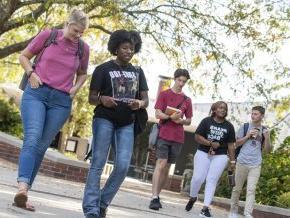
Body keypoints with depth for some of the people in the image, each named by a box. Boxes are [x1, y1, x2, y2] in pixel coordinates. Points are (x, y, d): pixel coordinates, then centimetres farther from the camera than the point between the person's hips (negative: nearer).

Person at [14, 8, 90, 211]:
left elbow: (82, 74, 24)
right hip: (36, 93, -2)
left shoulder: (84, 48, 6)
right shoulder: (48, 35, 1)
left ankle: (23, 194, 4)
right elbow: (24, 56, 12)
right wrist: (31, 73, -6)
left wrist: (75, 88, 6)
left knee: (41, 146, 0)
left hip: (61, 102, 2)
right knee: (32, 138, -21)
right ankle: (23, 187, -34)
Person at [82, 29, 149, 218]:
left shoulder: (138, 72, 15)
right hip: (104, 119, -3)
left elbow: (146, 100, 11)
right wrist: (102, 100, -22)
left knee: (123, 166, -9)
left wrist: (139, 104, -13)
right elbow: (91, 98, 0)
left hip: (127, 124, 4)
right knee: (98, 163, -9)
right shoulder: (103, 69, 3)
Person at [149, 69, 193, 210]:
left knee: (167, 167, 7)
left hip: (178, 138, 4)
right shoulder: (164, 94, 4)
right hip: (164, 135, -4)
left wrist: (181, 120, -8)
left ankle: (157, 195, 15)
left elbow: (189, 121, 15)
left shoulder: (187, 100, 13)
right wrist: (171, 117, -22)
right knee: (161, 164, -14)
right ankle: (154, 198, -17)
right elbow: (158, 114, -4)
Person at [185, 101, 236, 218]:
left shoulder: (229, 126, 6)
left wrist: (232, 161, 3)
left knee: (212, 180, -5)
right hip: (203, 153, -1)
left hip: (220, 156, 1)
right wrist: (211, 143, -16)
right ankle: (192, 197, 22)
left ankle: (205, 208, -3)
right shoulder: (206, 121, 0)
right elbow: (197, 137, -5)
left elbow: (231, 145, 7)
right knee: (198, 177, -7)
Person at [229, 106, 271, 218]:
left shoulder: (264, 130, 7)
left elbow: (267, 150, 7)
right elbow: (237, 144, 4)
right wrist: (248, 135, -10)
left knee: (251, 190, -7)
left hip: (256, 164, 0)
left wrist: (267, 138, -10)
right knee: (237, 188, 8)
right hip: (242, 162, 0)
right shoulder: (245, 127, 3)